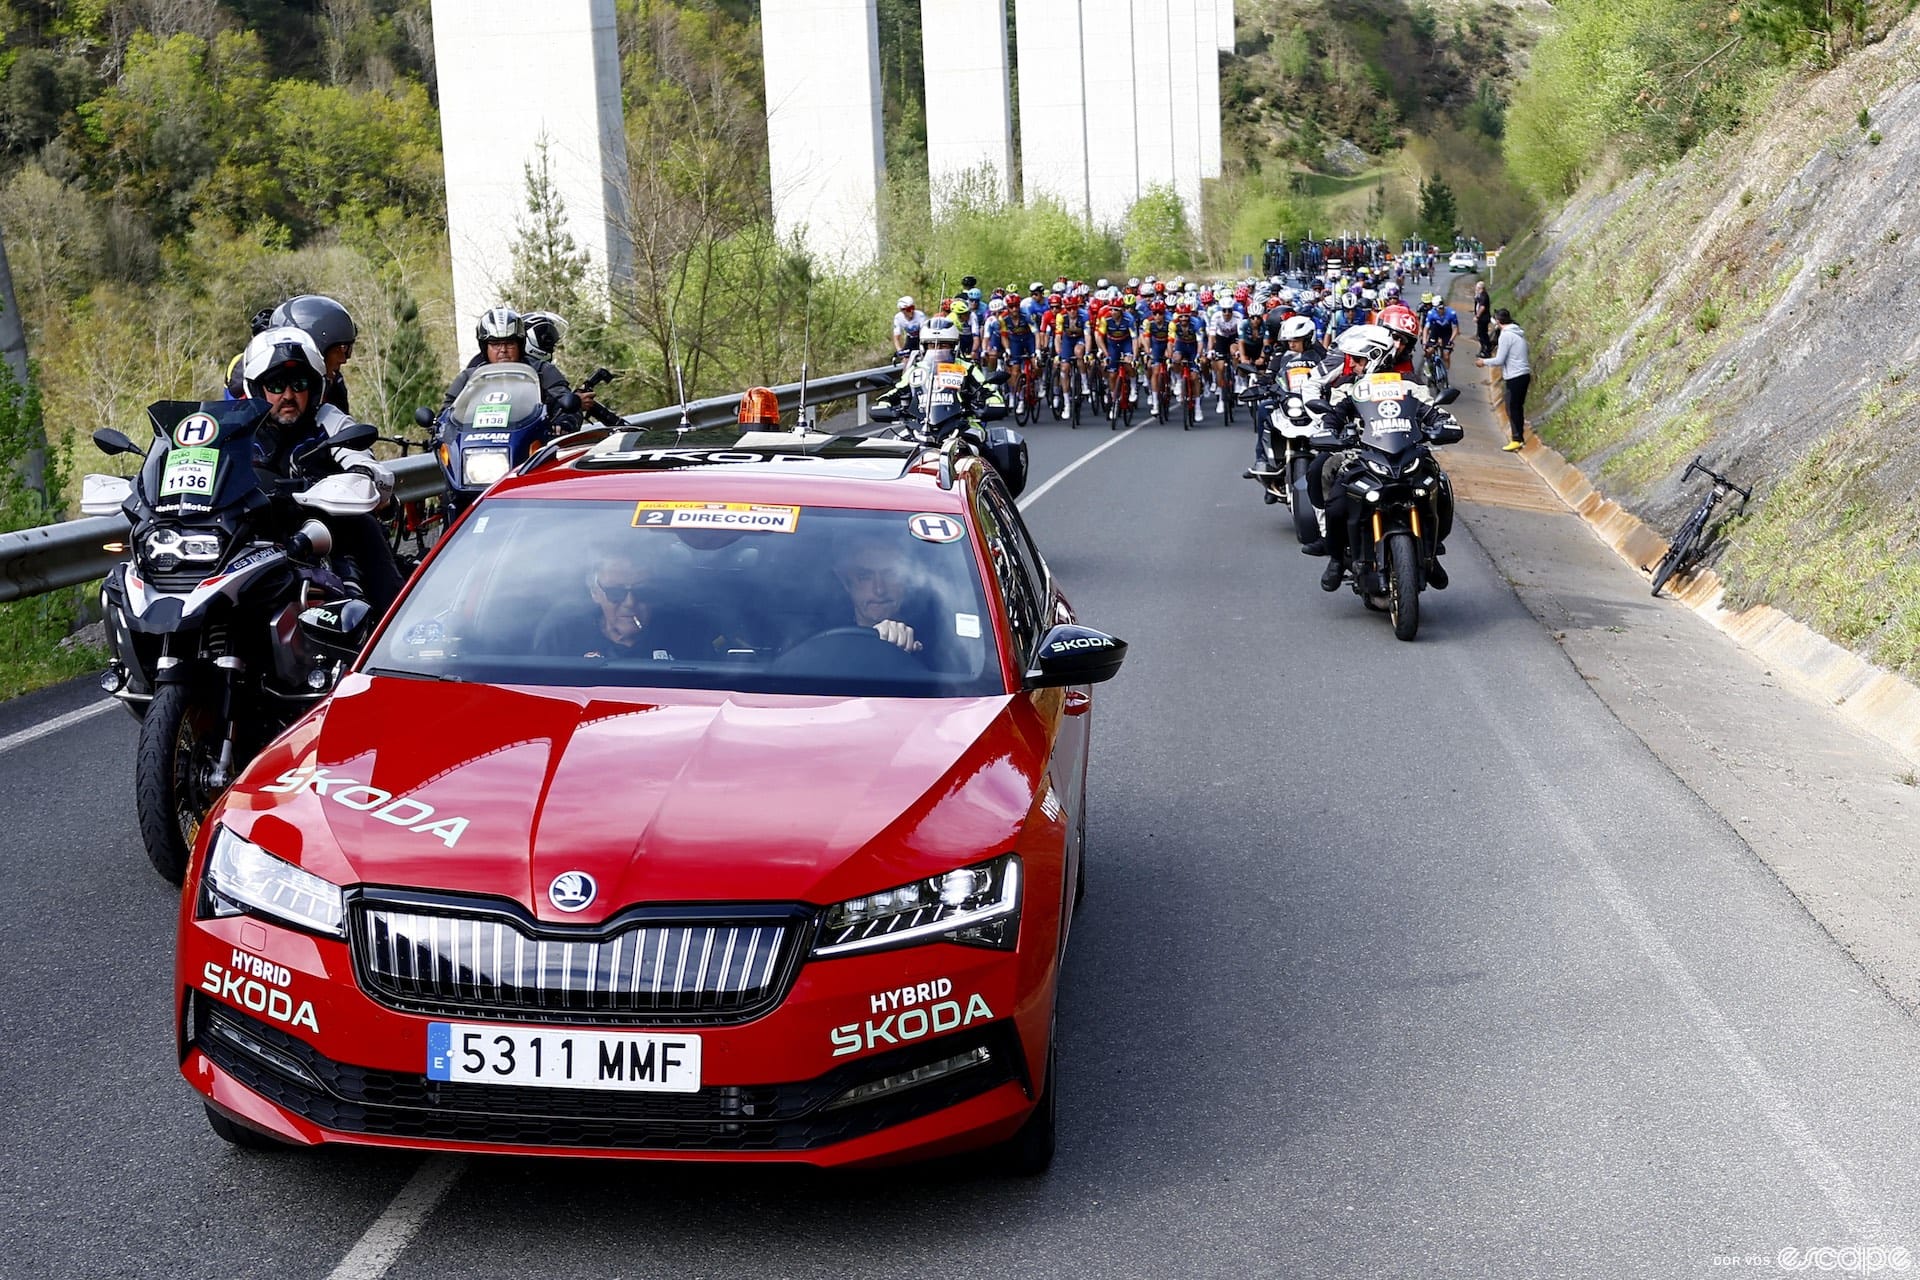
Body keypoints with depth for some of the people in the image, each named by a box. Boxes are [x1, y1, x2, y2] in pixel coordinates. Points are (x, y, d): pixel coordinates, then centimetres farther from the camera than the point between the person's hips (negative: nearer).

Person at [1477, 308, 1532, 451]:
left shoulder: (1506, 335, -15)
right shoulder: (1518, 333, 13)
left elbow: (1499, 360, -15)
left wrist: (1484, 362, 0)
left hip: (1514, 377, -9)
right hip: (1524, 375, 9)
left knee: (1512, 408, -3)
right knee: (1518, 407, 16)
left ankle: (1516, 440, -2)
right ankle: (1520, 437, 21)